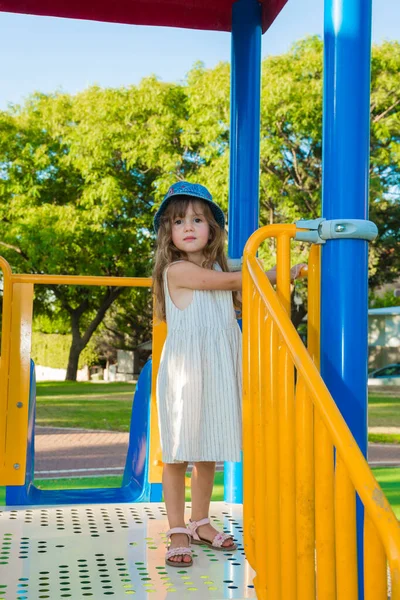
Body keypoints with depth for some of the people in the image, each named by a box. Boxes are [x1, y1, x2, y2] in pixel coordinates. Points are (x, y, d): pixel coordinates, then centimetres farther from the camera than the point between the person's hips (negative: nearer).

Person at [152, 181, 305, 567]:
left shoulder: (217, 267, 13)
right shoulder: (176, 270, -10)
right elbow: (231, 281, -12)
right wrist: (280, 273, -6)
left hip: (218, 371, 7)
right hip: (184, 371, -6)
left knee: (210, 452, 13)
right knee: (178, 452, 1)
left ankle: (200, 523, 28)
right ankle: (177, 533, 12)